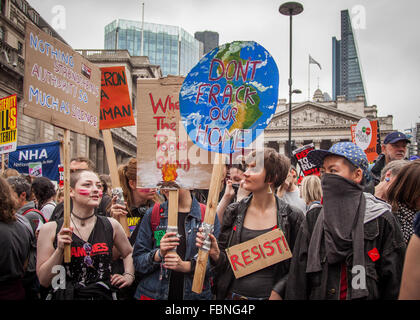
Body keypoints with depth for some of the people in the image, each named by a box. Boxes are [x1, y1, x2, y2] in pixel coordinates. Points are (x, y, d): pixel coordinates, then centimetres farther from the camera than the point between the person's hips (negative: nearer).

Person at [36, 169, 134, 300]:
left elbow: (129, 253, 18)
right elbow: (44, 281, -5)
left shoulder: (111, 225, -1)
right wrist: (59, 250, -16)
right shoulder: (50, 229, -6)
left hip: (104, 295, -1)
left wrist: (128, 276, 5)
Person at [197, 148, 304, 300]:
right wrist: (215, 254, -16)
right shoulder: (233, 212, -3)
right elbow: (225, 263, 3)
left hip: (269, 295, -2)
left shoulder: (292, 216, -8)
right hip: (234, 295, 2)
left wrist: (277, 292, -13)